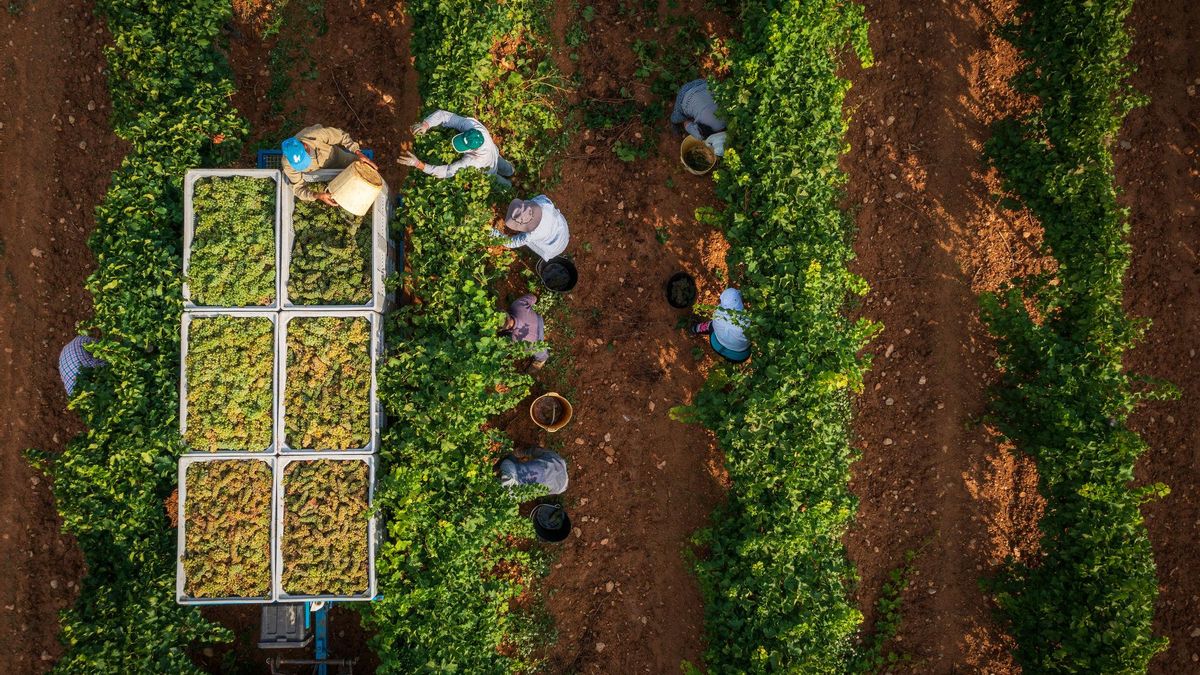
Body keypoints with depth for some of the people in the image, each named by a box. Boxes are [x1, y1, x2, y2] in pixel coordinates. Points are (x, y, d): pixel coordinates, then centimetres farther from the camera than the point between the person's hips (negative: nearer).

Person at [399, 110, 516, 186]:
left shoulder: (473, 161, -53)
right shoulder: (471, 124, -40)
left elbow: (446, 172, -53)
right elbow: (443, 115, -38)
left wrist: (418, 164, -61)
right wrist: (425, 125, -55)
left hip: (487, 172, -4)